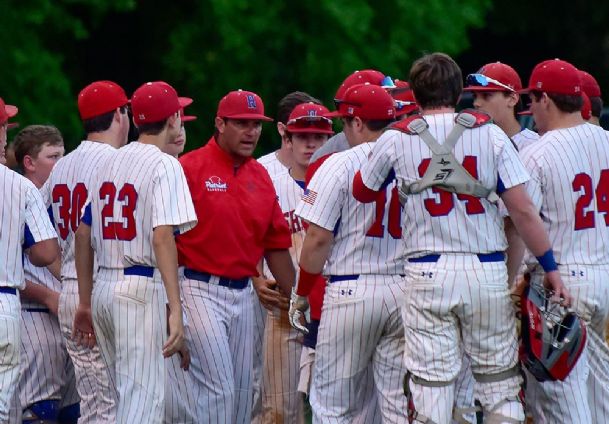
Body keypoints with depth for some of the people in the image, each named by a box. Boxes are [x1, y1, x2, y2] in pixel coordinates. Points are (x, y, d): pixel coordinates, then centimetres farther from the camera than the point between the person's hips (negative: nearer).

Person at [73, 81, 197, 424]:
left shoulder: (110, 163, 14)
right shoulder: (165, 165, -8)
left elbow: (83, 235, 15)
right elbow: (162, 236, -20)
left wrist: (85, 303, 20)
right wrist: (175, 308, -24)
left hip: (102, 286, 8)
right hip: (143, 287, -8)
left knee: (127, 392, 17)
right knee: (143, 396, -8)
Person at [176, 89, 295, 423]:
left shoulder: (260, 177, 11)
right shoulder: (190, 169, -10)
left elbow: (276, 244, 15)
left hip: (242, 292, 7)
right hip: (199, 290, -7)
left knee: (241, 392, 10)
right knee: (217, 387, -11)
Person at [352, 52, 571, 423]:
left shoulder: (395, 140, 1)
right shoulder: (490, 134, 1)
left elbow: (362, 192, 17)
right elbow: (523, 210, -2)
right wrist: (551, 268, 3)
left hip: (427, 274, 0)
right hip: (488, 272, 0)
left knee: (430, 384, 0)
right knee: (499, 381, 6)